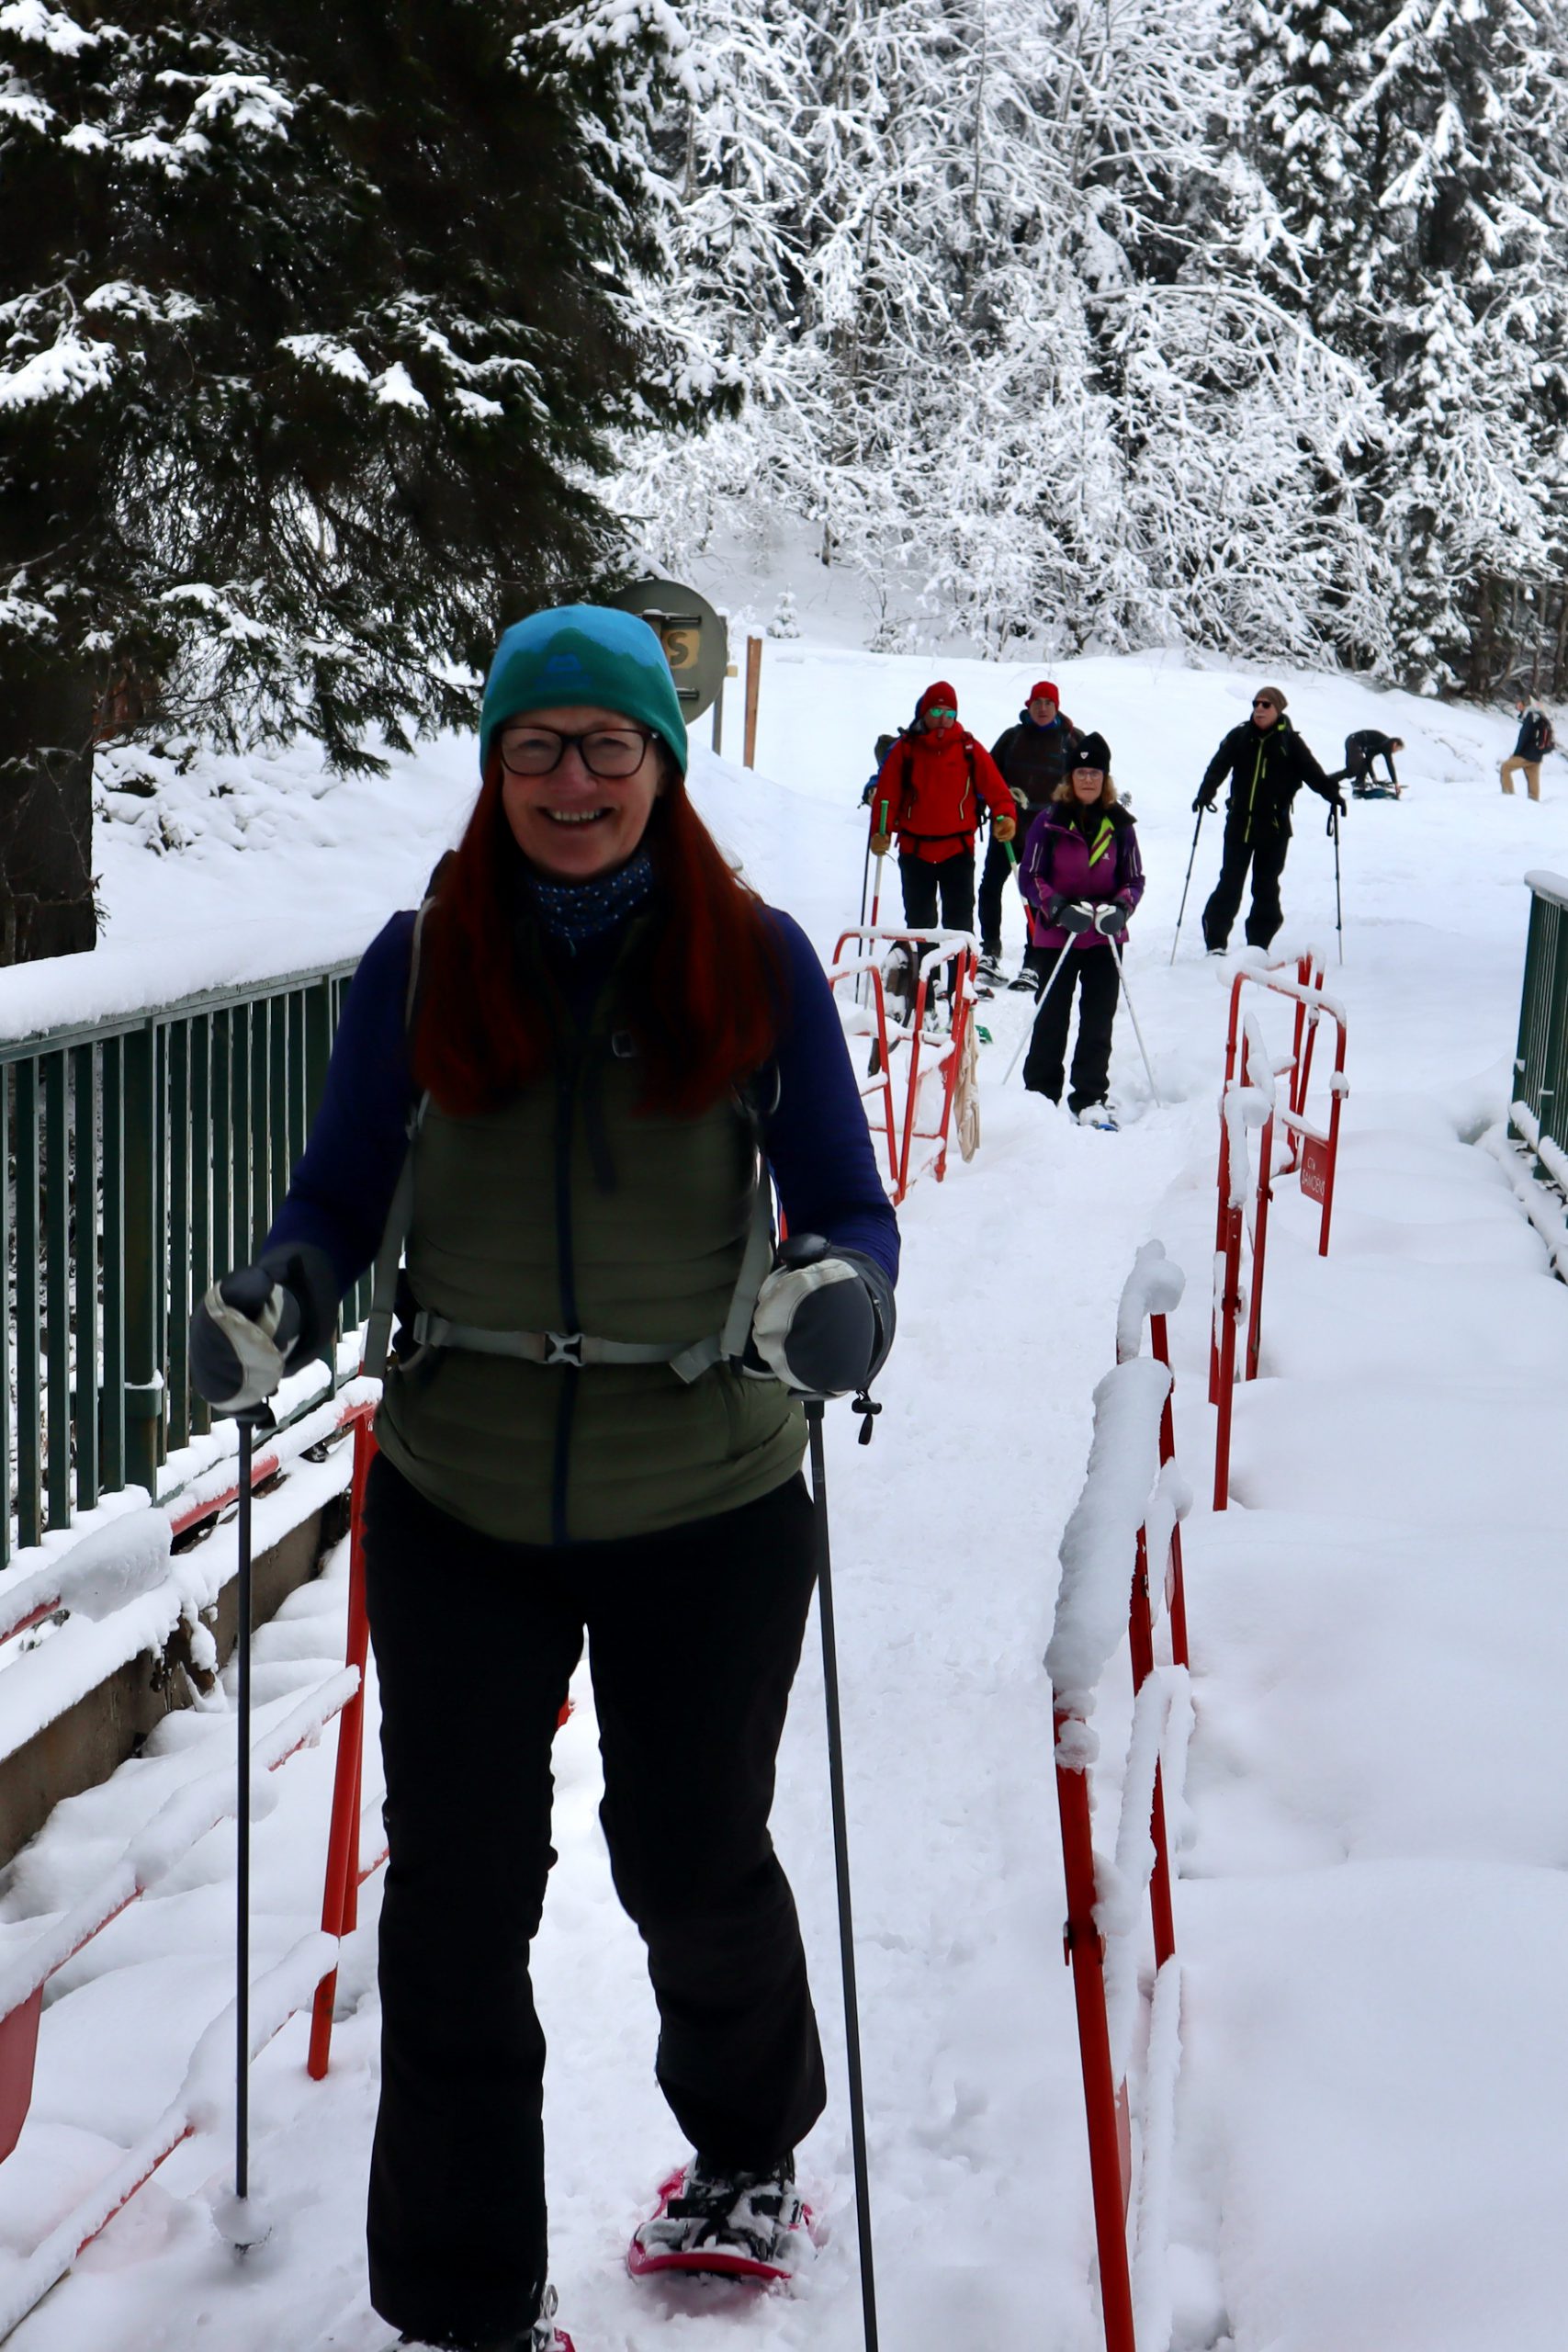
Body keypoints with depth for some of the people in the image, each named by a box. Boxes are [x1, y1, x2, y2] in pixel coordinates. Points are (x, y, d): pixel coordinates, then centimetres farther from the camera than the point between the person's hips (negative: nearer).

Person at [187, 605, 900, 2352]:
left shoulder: (753, 959, -5)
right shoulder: (419, 963, -1)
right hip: (460, 1512, 1)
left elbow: (845, 1205, -2)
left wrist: (839, 1293, -25)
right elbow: (340, 1200, 6)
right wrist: (276, 1301, -15)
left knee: (696, 1872, 16)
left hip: (707, 1511, -1)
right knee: (457, 1902, 7)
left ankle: (746, 2157, 48)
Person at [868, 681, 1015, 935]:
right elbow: (886, 793, -2)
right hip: (914, 849, 1)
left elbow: (994, 786, -3)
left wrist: (1005, 815, -21)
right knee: (919, 919, 11)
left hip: (958, 849, -1)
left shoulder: (969, 748, 1)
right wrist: (880, 832, -14)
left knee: (959, 921, 1)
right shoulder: (905, 748, 1)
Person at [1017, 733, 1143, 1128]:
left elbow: (1134, 879, 7)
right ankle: (1040, 1094, 19)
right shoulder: (1050, 821, -5)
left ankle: (1090, 1100, 10)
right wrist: (1059, 908, -19)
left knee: (1098, 1021, 3)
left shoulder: (1120, 824, 2)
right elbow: (1029, 877, -4)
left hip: (1105, 938, 2)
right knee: (1052, 1018, 7)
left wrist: (1119, 909, -13)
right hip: (1055, 937, -2)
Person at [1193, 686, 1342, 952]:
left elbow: (1312, 771, -3)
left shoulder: (1289, 742, 1)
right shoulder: (1239, 736, 3)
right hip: (1239, 823, 0)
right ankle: (1215, 943, 3)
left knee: (1266, 888, 7)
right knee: (1229, 883, 0)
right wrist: (1206, 792, -23)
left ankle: (1258, 945, 15)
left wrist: (1332, 794, -19)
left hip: (1274, 827, 0)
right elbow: (1219, 766, -5)